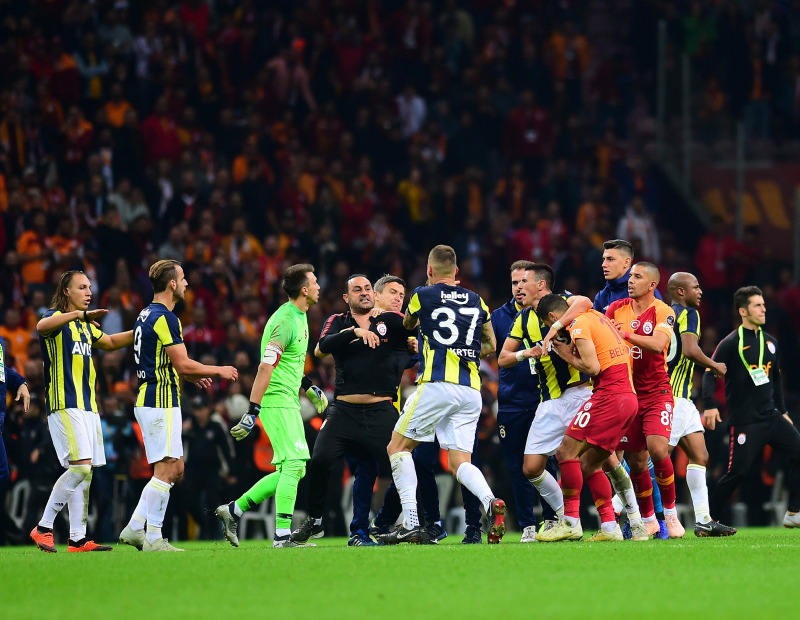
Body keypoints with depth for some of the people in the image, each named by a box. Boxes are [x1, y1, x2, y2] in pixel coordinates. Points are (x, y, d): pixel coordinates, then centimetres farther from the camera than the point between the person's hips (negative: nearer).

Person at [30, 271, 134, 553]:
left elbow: (110, 342, 39)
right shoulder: (56, 318, -5)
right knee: (80, 466, -18)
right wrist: (79, 314, -40)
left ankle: (78, 538, 7)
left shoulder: (85, 326, 21)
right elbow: (42, 326, -30)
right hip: (65, 405, -9)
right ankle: (43, 527, -12)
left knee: (84, 472, 5)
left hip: (88, 406, 9)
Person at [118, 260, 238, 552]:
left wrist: (193, 376, 21)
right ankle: (153, 539, -7)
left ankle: (135, 528, 9)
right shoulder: (165, 318, -15)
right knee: (165, 470, -8)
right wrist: (219, 371, -5)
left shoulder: (147, 315, 16)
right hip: (161, 404, -10)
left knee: (175, 469, 12)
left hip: (149, 400, 10)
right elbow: (183, 364, -18)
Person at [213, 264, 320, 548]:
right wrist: (252, 411, -26)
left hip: (287, 401, 10)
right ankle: (282, 535, -14)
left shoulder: (299, 316, 15)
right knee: (293, 465, -13)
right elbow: (265, 367, -22)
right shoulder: (285, 321, -17)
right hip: (277, 401, -10)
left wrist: (307, 386, 26)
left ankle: (233, 510, 13)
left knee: (292, 470, 9)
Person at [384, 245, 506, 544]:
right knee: (459, 463, 7)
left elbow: (408, 324, 25)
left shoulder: (423, 295, 3)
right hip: (471, 390, 5)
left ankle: (411, 522, -3)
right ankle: (491, 503, -24)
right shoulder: (477, 301, 14)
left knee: (398, 447, 8)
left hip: (437, 384, -5)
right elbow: (491, 346, 27)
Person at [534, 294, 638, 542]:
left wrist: (568, 356, 2)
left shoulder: (579, 324, -7)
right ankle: (609, 526, 5)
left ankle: (571, 522, -9)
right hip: (629, 396, 9)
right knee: (589, 463, 12)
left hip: (609, 397, -9)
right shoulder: (598, 317, 21)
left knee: (566, 451, -7)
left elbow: (593, 367, -15)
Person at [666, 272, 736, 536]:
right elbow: (690, 350, -23)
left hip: (682, 399, 10)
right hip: (673, 397, -10)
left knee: (700, 456, 8)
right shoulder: (688, 314, -9)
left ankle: (703, 520, 5)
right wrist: (715, 366, -8)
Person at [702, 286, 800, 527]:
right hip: (745, 421, -7)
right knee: (737, 472, -10)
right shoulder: (731, 343, -7)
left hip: (771, 416, 7)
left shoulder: (769, 342, 13)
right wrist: (710, 405, -22)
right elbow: (710, 374, -10)